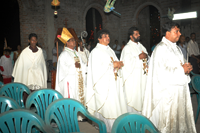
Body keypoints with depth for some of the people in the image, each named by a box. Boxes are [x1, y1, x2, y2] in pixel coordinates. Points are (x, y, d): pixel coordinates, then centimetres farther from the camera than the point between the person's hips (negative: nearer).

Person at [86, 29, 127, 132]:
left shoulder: (110, 50, 18)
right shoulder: (96, 52, -8)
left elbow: (115, 62, 20)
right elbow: (97, 69, -17)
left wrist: (118, 64, -3)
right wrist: (112, 65, -15)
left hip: (113, 83, 8)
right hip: (104, 84, -8)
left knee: (115, 105, 8)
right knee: (106, 107, -5)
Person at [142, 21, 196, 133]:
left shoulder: (176, 48, 14)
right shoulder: (161, 48, -15)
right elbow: (162, 72, -24)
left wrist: (187, 68, -2)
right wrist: (182, 70, -15)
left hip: (179, 89, 9)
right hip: (168, 91, -8)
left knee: (180, 117, 15)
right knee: (168, 119, 2)